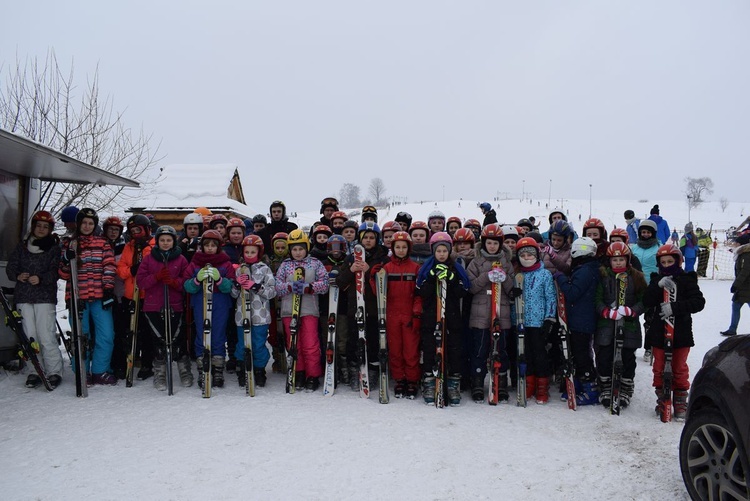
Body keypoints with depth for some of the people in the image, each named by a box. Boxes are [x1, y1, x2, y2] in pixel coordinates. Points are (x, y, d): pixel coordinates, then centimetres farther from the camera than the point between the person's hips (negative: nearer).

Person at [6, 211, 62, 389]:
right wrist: (17, 276, -8)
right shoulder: (22, 245, 15)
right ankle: (36, 371, 12)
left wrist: (41, 279, -22)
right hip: (24, 296, 4)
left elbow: (56, 271, -5)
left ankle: (54, 372, -1)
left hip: (45, 296, -4)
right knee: (30, 336, 4)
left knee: (46, 337, -9)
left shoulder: (55, 247, 5)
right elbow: (11, 267, 13)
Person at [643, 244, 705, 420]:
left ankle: (680, 402, 22)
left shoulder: (687, 279, -4)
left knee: (679, 368, 9)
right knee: (660, 368, 10)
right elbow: (647, 302, -8)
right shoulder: (657, 280, 3)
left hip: (681, 332, -2)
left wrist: (675, 307, -28)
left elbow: (699, 302, -15)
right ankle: (662, 400, 23)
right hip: (659, 332, 2)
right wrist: (659, 285, -22)